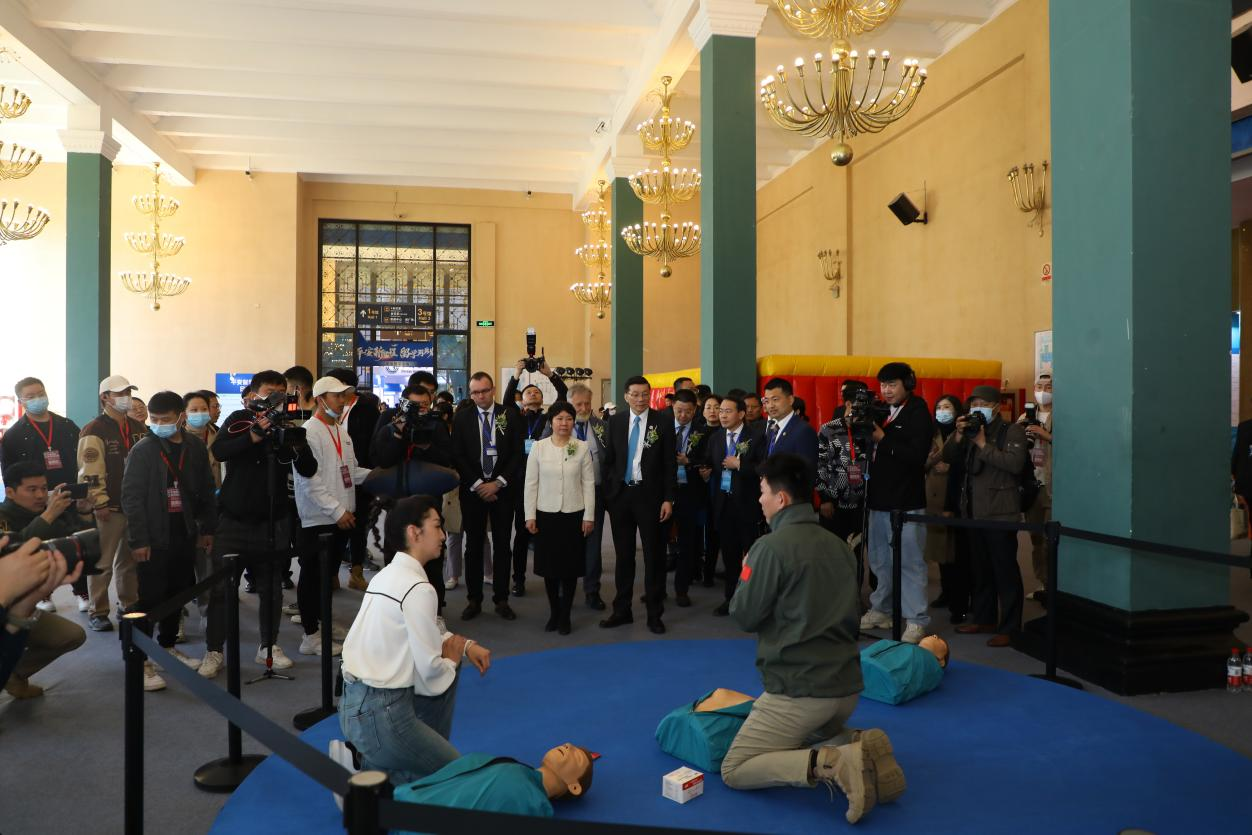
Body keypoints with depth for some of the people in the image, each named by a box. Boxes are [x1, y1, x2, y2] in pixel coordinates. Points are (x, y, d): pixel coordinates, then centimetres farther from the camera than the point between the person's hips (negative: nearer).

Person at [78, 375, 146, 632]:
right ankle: (98, 612, 10)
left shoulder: (139, 428, 11)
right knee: (103, 562, 0)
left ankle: (130, 606, 24)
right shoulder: (94, 431, -8)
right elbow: (89, 472, -13)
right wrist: (100, 504, -16)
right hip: (110, 508, -6)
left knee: (130, 560, 14)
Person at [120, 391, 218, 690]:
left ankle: (168, 646, 31)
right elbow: (131, 497, -11)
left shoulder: (195, 447, 4)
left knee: (177, 594, 14)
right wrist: (139, 540, -15)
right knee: (150, 598, -2)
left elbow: (206, 490, 11)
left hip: (184, 536, 5)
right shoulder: (143, 450, -8)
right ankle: (141, 660, 5)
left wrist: (207, 528, 9)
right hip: (154, 538, -5)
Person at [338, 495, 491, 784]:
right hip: (380, 715, -8)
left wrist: (465, 645, 8)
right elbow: (430, 670, -17)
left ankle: (428, 751, 22)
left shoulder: (386, 575, 9)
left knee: (448, 662, 20)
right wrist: (451, 658, 4)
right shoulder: (418, 588, -19)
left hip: (356, 705, 9)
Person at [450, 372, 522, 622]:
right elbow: (458, 456, -1)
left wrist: (497, 483, -10)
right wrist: (477, 484, -9)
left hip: (502, 489, 0)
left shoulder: (510, 415, 1)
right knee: (474, 545, 6)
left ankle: (501, 600, 13)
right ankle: (474, 600, 13)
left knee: (502, 545, 5)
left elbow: (517, 453, -2)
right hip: (472, 489, 0)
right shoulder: (462, 418, 2)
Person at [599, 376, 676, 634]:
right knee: (623, 555, 11)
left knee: (654, 555, 4)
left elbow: (669, 464, -3)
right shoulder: (615, 422, 4)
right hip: (620, 494, 3)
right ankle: (622, 610, 22)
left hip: (649, 495, -2)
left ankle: (654, 614, 14)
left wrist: (668, 499, -8)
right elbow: (609, 460, 8)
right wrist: (607, 494, 3)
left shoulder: (663, 423, -3)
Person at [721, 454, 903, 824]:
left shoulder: (771, 546, -15)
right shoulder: (838, 544, 7)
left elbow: (744, 616, -8)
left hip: (798, 689, -7)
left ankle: (830, 764, -15)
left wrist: (746, 575, 10)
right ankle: (861, 748, 3)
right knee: (814, 735, 36)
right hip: (848, 684, 7)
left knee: (734, 771, 5)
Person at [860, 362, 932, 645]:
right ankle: (880, 610, 29)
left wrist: (883, 439, -19)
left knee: (909, 562, -4)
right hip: (879, 497, 7)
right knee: (879, 559, 16)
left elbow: (917, 455, -18)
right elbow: (869, 448, 13)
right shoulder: (881, 411, 12)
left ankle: (916, 621, 2)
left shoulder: (918, 413, -6)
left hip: (906, 500, -7)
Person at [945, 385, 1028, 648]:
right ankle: (984, 618, 25)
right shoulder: (971, 430, 16)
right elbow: (948, 457, 9)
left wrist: (983, 444, -19)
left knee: (1005, 570, -4)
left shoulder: (1013, 430, -4)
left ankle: (1009, 627, 2)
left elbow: (1015, 463, -19)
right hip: (974, 510, 7)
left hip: (1000, 512, -7)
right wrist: (959, 434, -6)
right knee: (981, 568, 14)